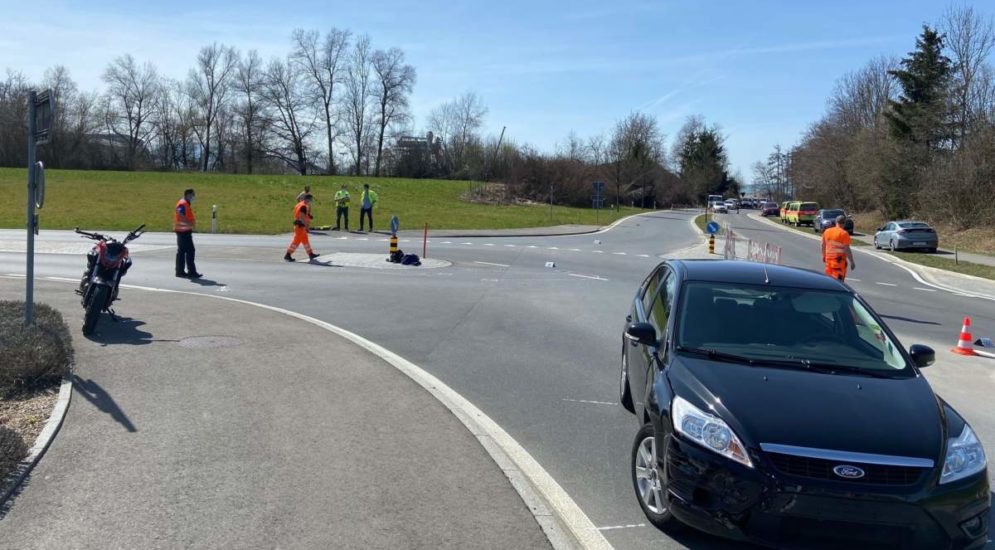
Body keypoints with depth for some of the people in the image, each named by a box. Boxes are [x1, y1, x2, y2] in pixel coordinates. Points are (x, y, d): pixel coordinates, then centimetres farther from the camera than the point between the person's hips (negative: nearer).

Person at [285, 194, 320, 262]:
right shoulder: (303, 206, -17)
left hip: (298, 225, 11)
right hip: (300, 226, -11)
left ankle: (311, 254, 24)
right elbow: (302, 217, -25)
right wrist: (306, 226, -23)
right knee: (297, 241, -7)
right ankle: (288, 255, -4)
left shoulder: (300, 204, 14)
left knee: (305, 240, 16)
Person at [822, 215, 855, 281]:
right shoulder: (844, 233, -13)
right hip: (839, 261, -6)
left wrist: (824, 256, 29)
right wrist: (852, 262, -11)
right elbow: (847, 249, -16)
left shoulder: (827, 231, 5)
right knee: (838, 280, -3)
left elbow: (823, 245, 15)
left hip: (828, 260, 6)